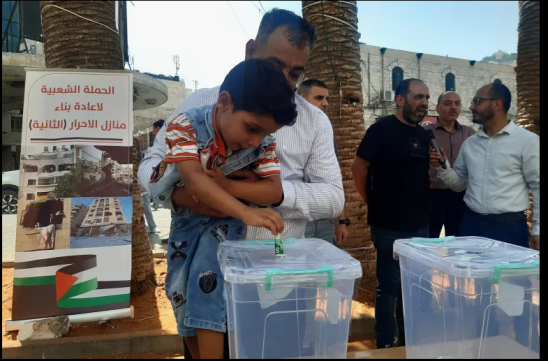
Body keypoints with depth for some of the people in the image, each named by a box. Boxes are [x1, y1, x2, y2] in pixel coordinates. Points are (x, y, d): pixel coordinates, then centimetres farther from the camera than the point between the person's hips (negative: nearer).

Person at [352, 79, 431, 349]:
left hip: (420, 224, 7)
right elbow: (359, 168, -10)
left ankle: (408, 340, 34)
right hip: (390, 225, -7)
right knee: (389, 285, 4)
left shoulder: (423, 134, 10)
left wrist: (421, 204, 10)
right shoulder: (382, 129, -11)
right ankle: (386, 344, 21)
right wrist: (373, 203, -6)